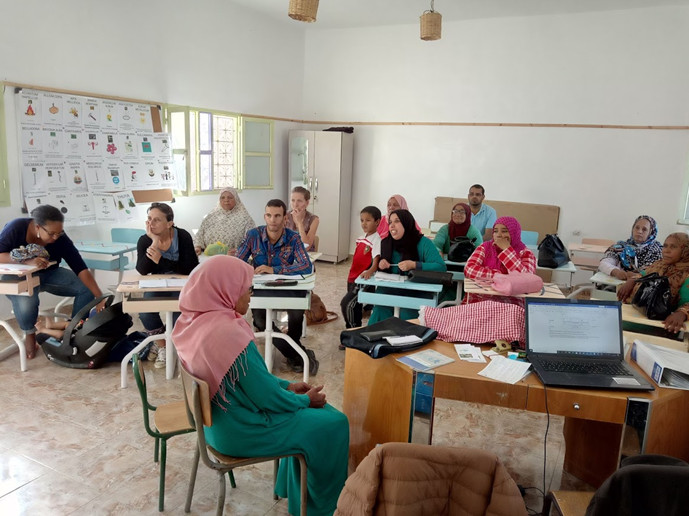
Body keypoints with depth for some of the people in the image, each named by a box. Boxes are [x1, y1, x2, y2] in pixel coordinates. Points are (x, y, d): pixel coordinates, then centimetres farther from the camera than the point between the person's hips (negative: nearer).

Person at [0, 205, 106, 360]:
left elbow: (81, 269, -25)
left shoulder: (61, 239, -21)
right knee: (26, 299, -36)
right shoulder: (16, 228, -25)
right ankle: (29, 334, -4)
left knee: (86, 287, -18)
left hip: (48, 274, 3)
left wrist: (100, 297, -34)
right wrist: (27, 261, -40)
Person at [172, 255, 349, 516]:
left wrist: (287, 385, 8)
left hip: (220, 419, 9)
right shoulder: (230, 335, -32)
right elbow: (268, 399, -23)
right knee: (334, 424, 3)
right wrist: (306, 400, -6)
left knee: (312, 411, 21)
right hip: (240, 431, -9)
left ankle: (295, 488, 35)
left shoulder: (196, 323, -3)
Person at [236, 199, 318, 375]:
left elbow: (307, 267, -18)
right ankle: (300, 354, -5)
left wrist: (274, 270, -25)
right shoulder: (253, 235, -4)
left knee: (297, 312, -31)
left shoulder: (293, 238, -7)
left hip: (287, 287, -1)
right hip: (261, 289, 2)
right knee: (260, 321, -25)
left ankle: (293, 349, 3)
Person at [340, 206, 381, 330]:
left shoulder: (377, 240, -17)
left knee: (346, 304, -16)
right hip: (352, 278, 8)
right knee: (355, 308, 16)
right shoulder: (361, 238, 9)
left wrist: (369, 272, -46)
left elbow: (376, 262, -27)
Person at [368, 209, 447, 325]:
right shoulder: (385, 243, 11)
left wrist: (414, 265, -21)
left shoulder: (423, 243, -3)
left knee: (406, 315, -25)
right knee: (379, 313, -18)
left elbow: (441, 267, -12)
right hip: (389, 292, 4)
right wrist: (380, 265, -1)